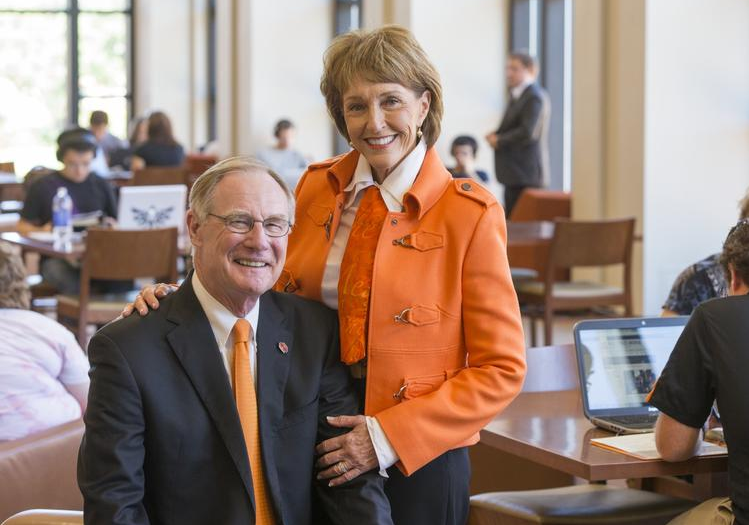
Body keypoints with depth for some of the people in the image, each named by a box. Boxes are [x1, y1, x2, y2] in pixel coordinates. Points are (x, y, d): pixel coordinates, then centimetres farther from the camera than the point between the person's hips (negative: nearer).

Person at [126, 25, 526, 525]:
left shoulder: (469, 213, -9)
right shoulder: (316, 188, 3)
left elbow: (501, 370, -9)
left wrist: (388, 437, -15)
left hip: (417, 462, -3)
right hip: (315, 452, 3)